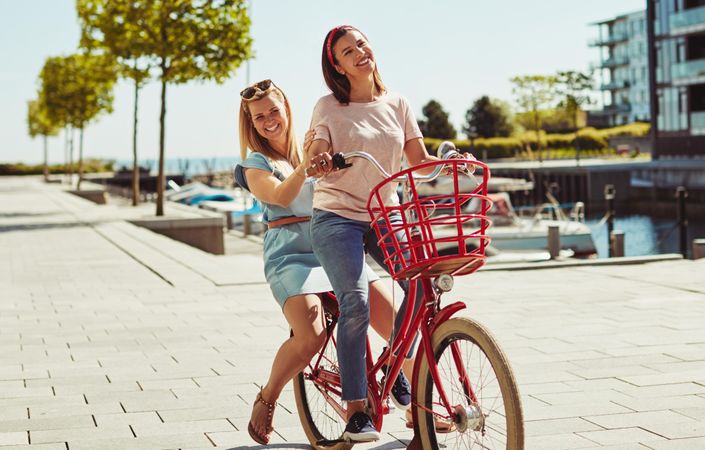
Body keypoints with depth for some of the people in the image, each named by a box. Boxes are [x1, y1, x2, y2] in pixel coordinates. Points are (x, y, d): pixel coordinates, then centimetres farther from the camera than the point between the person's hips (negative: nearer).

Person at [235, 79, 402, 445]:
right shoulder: (256, 165, 5)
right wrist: (304, 167, -35)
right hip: (290, 254, -4)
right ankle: (265, 401, -1)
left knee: (399, 325, -8)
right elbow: (282, 196, -17)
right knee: (310, 337, -28)